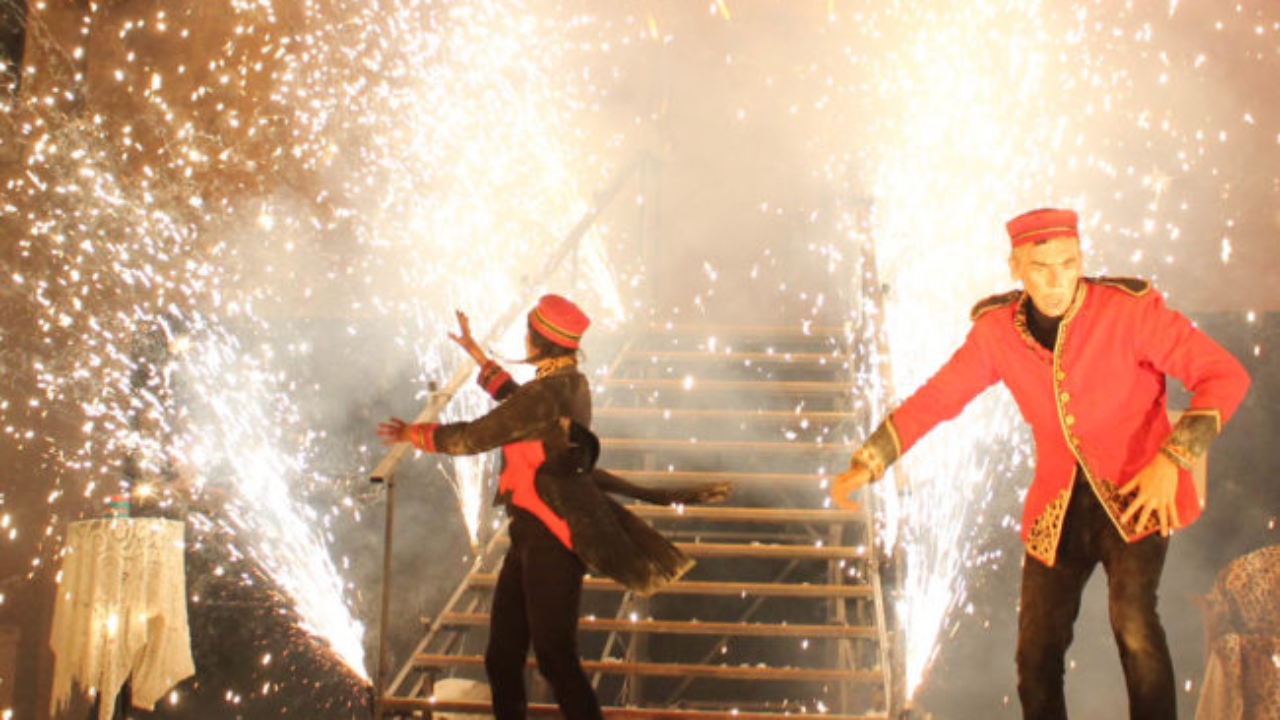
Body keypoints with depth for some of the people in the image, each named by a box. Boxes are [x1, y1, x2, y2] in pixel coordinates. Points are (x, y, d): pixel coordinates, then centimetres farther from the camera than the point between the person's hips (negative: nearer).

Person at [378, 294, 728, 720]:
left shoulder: (547, 394, -20)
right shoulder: (571, 385, 10)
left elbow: (473, 438, -16)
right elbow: (519, 404, 30)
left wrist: (414, 434, 2)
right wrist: (476, 354, 37)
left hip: (549, 541, -10)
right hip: (531, 537, 10)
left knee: (556, 659, -4)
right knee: (502, 658, 15)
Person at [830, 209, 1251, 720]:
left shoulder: (1130, 309, -16)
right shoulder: (998, 331, -5)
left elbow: (1225, 375, -16)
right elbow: (934, 398, 0)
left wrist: (1171, 460, -28)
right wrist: (866, 464, -10)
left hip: (1136, 497, -4)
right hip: (1057, 506, 4)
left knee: (1131, 618, -27)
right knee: (1037, 650, 7)